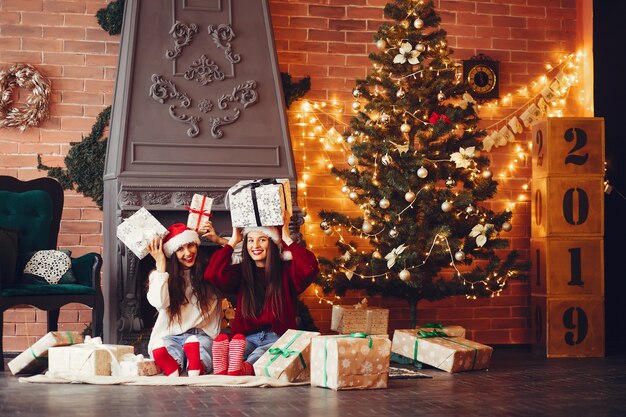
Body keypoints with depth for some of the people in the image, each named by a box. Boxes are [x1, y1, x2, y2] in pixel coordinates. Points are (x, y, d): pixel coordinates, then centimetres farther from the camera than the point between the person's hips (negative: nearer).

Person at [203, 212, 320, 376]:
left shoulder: (286, 270, 8)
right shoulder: (240, 272, 16)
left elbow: (310, 268, -14)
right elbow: (212, 274, -3)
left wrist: (287, 240, -2)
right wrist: (233, 241, 6)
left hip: (277, 338, -2)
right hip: (247, 337, 2)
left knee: (261, 353, -38)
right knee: (226, 350, -35)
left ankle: (245, 368, -70)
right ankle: (222, 370, -68)